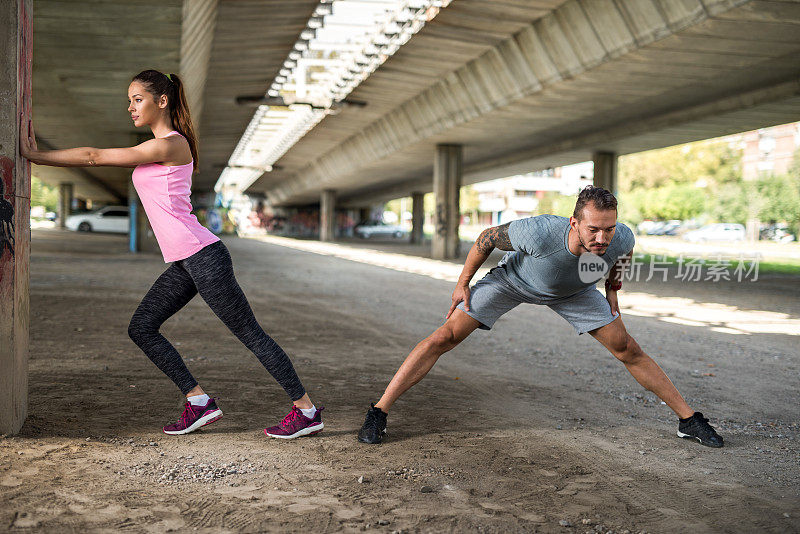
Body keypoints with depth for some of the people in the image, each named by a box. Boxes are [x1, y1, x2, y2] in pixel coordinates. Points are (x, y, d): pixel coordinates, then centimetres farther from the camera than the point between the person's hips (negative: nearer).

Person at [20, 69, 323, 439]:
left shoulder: (169, 145, -13)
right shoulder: (156, 147, 18)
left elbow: (94, 157, -10)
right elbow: (98, 159, 22)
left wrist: (33, 155, -3)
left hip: (204, 256, -10)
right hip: (184, 264, 10)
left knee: (250, 333, -4)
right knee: (141, 328, 8)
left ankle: (307, 410, 7)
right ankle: (199, 401, 12)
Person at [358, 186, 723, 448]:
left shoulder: (621, 239, -33)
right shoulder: (539, 233, -44)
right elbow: (488, 237, -23)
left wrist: (612, 289, 3)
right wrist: (463, 282, -14)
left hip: (574, 291, 3)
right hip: (514, 278, -3)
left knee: (627, 350, 1)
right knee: (446, 336, -14)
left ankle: (688, 419, 20)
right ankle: (378, 414, -6)